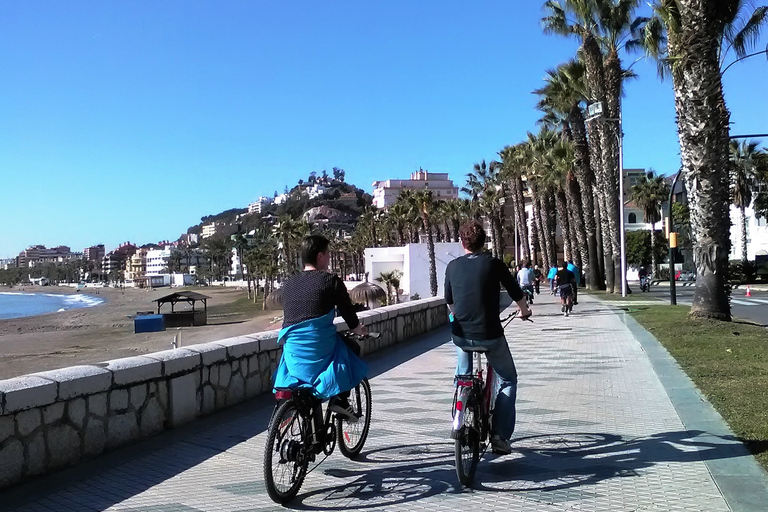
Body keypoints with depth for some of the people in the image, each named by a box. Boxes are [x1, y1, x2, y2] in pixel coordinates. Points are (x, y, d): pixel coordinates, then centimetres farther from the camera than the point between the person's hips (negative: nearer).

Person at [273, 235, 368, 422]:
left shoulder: (288, 284, 10)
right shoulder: (331, 280, -5)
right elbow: (347, 311, 1)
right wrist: (358, 329, 22)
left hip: (294, 352, 4)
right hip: (322, 347, -4)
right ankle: (341, 399, 1)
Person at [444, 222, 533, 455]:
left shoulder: (453, 266, 4)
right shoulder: (493, 264, -4)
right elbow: (516, 293, 7)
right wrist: (524, 311, 28)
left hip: (461, 334, 3)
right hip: (490, 335, -3)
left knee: (463, 379, 27)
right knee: (508, 380, 16)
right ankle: (500, 435, 6)